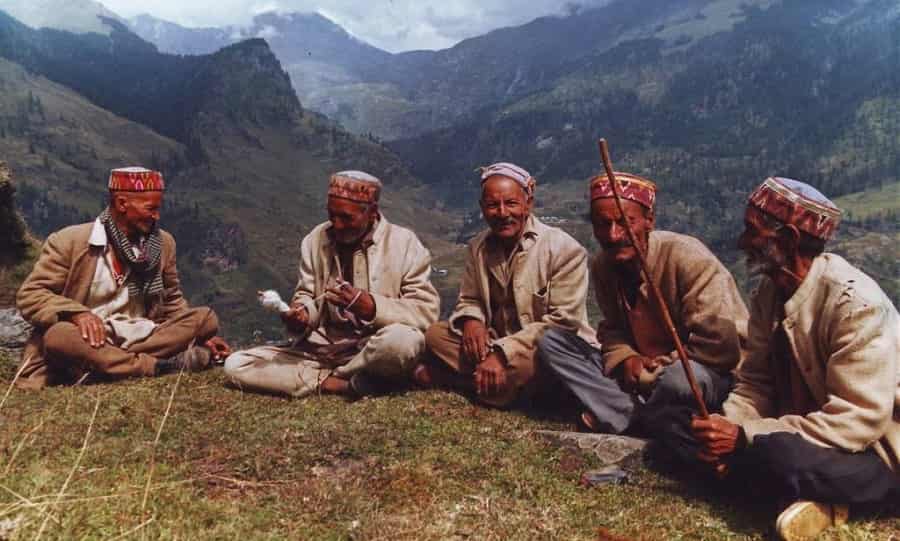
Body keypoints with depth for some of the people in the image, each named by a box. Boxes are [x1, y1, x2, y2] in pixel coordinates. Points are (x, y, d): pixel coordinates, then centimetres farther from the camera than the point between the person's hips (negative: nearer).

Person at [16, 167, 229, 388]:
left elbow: (171, 303, 18)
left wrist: (200, 335, 2)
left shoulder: (163, 243, 9)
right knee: (58, 336, -36)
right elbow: (28, 295, -6)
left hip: (142, 339, 4)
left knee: (206, 318, -16)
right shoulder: (69, 241, -4)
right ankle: (159, 366, -31)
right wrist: (77, 313, -26)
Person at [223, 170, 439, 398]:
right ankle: (341, 384, -17)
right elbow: (306, 295, 11)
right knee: (235, 364, -11)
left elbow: (427, 310, -11)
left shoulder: (404, 243, -7)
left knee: (403, 340, -39)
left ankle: (326, 377, -12)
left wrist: (371, 307, -25)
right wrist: (300, 314, -13)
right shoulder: (315, 239, 5)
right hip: (319, 350, 5)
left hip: (373, 352, -4)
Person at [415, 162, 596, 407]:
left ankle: (449, 375, -14)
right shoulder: (478, 248, 3)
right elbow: (469, 300, 13)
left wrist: (503, 353, -28)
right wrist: (470, 320, -13)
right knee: (435, 333, -9)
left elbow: (562, 321, -21)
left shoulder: (564, 249, -16)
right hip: (498, 342, 5)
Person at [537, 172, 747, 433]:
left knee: (679, 377, -43)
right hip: (638, 372, 7)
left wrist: (656, 368, -17)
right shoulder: (602, 265, -1)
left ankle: (624, 417, -9)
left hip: (708, 374, -6)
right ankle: (634, 414, -21)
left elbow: (722, 345, -22)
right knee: (551, 340, -5)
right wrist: (624, 358, -10)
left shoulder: (687, 257, -21)